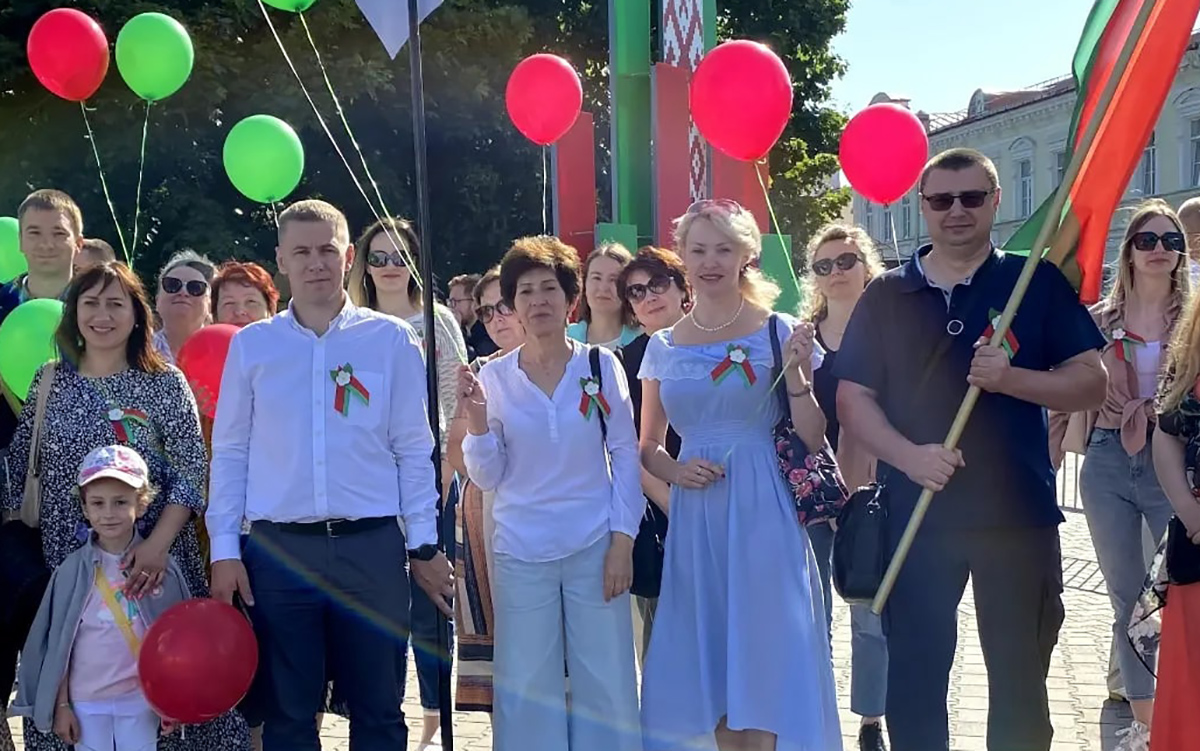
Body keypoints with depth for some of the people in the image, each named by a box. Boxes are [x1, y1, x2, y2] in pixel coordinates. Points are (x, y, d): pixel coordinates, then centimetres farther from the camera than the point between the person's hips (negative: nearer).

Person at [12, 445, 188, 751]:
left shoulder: (159, 566, -5)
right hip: (86, 699, 1)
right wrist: (61, 705, 0)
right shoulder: (73, 570, -4)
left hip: (141, 698, 0)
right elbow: (59, 642, 1)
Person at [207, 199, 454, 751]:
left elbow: (414, 449, 4)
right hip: (278, 549, 1)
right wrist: (224, 549, 1)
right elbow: (229, 452, 7)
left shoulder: (392, 341, 2)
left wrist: (424, 545, 1)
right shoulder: (251, 345, 5)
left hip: (371, 545, -1)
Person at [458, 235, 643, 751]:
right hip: (521, 553, 1)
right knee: (528, 687, 5)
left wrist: (622, 541, -5)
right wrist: (476, 416, -13)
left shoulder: (601, 365, -1)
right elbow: (487, 478, 2)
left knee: (606, 681, 2)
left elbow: (625, 456, 1)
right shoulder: (494, 377, 1)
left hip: (595, 547, -1)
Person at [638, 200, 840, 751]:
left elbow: (812, 440, -2)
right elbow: (648, 446, 15)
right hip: (695, 519, 3)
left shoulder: (779, 332, 0)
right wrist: (677, 471, -5)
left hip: (763, 513, -3)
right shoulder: (664, 347, 8)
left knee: (764, 657, -3)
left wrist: (795, 375, -16)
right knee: (709, 663, 9)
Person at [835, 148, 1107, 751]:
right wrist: (909, 455, -15)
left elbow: (1091, 384, -1)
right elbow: (852, 400, 2)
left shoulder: (1038, 283, 3)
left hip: (1019, 513, -1)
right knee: (914, 675, 6)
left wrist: (1010, 378, -18)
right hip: (914, 512, 1)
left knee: (1019, 677, 8)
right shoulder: (886, 296, 6)